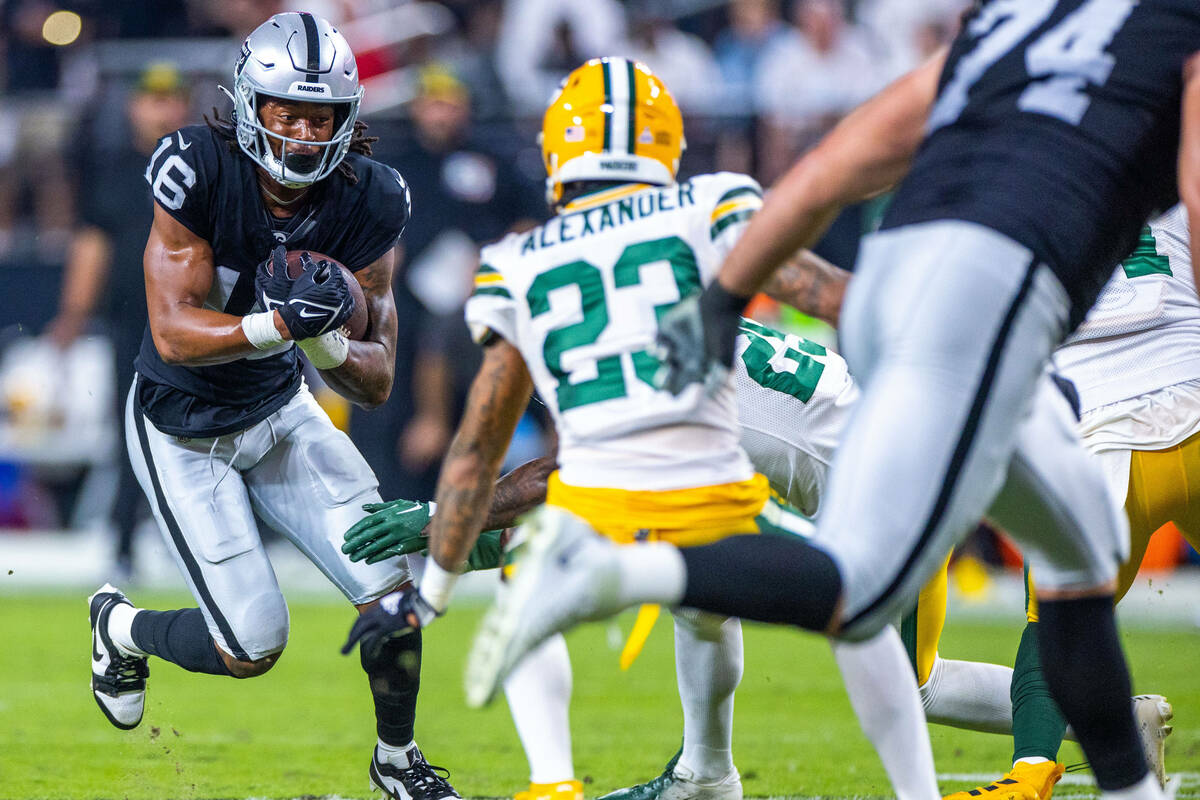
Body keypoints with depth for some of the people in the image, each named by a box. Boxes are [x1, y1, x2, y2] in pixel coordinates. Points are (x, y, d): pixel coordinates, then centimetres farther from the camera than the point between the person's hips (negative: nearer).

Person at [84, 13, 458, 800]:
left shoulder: (365, 202, -16)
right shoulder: (199, 172, -26)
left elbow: (377, 383, -12)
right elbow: (174, 334, -28)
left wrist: (326, 340, -34)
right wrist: (284, 322, -42)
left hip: (281, 410, 4)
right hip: (184, 432, -4)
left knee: (392, 592, -6)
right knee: (252, 649, -7)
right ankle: (122, 629, 26)